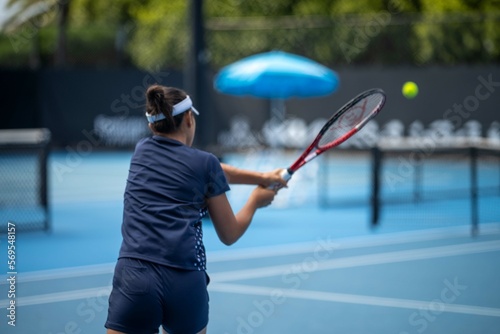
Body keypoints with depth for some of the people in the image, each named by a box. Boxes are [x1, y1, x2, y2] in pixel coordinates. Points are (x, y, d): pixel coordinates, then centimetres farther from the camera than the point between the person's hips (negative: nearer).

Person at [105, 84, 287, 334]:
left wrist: (261, 177, 32)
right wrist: (255, 200, 32)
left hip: (134, 277, 1)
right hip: (187, 283, -1)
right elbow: (229, 235, 15)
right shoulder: (205, 163, 5)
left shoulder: (142, 150, 16)